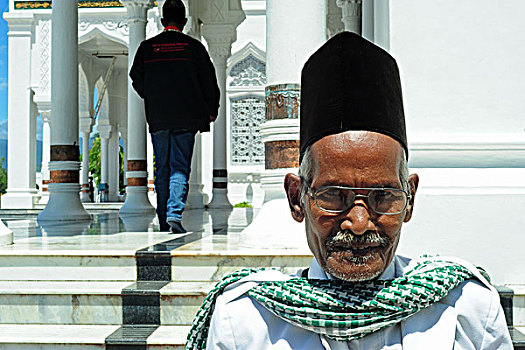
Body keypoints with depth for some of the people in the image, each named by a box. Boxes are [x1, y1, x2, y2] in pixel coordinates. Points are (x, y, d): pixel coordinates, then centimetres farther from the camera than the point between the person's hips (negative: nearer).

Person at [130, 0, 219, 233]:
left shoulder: (147, 47, 4)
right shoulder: (193, 46, -1)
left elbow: (137, 81, 10)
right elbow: (209, 82, 3)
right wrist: (211, 111, 17)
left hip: (157, 118, 2)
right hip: (186, 118, -2)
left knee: (161, 170, 10)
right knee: (180, 168, 0)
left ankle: (163, 222, 14)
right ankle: (175, 212, -17)